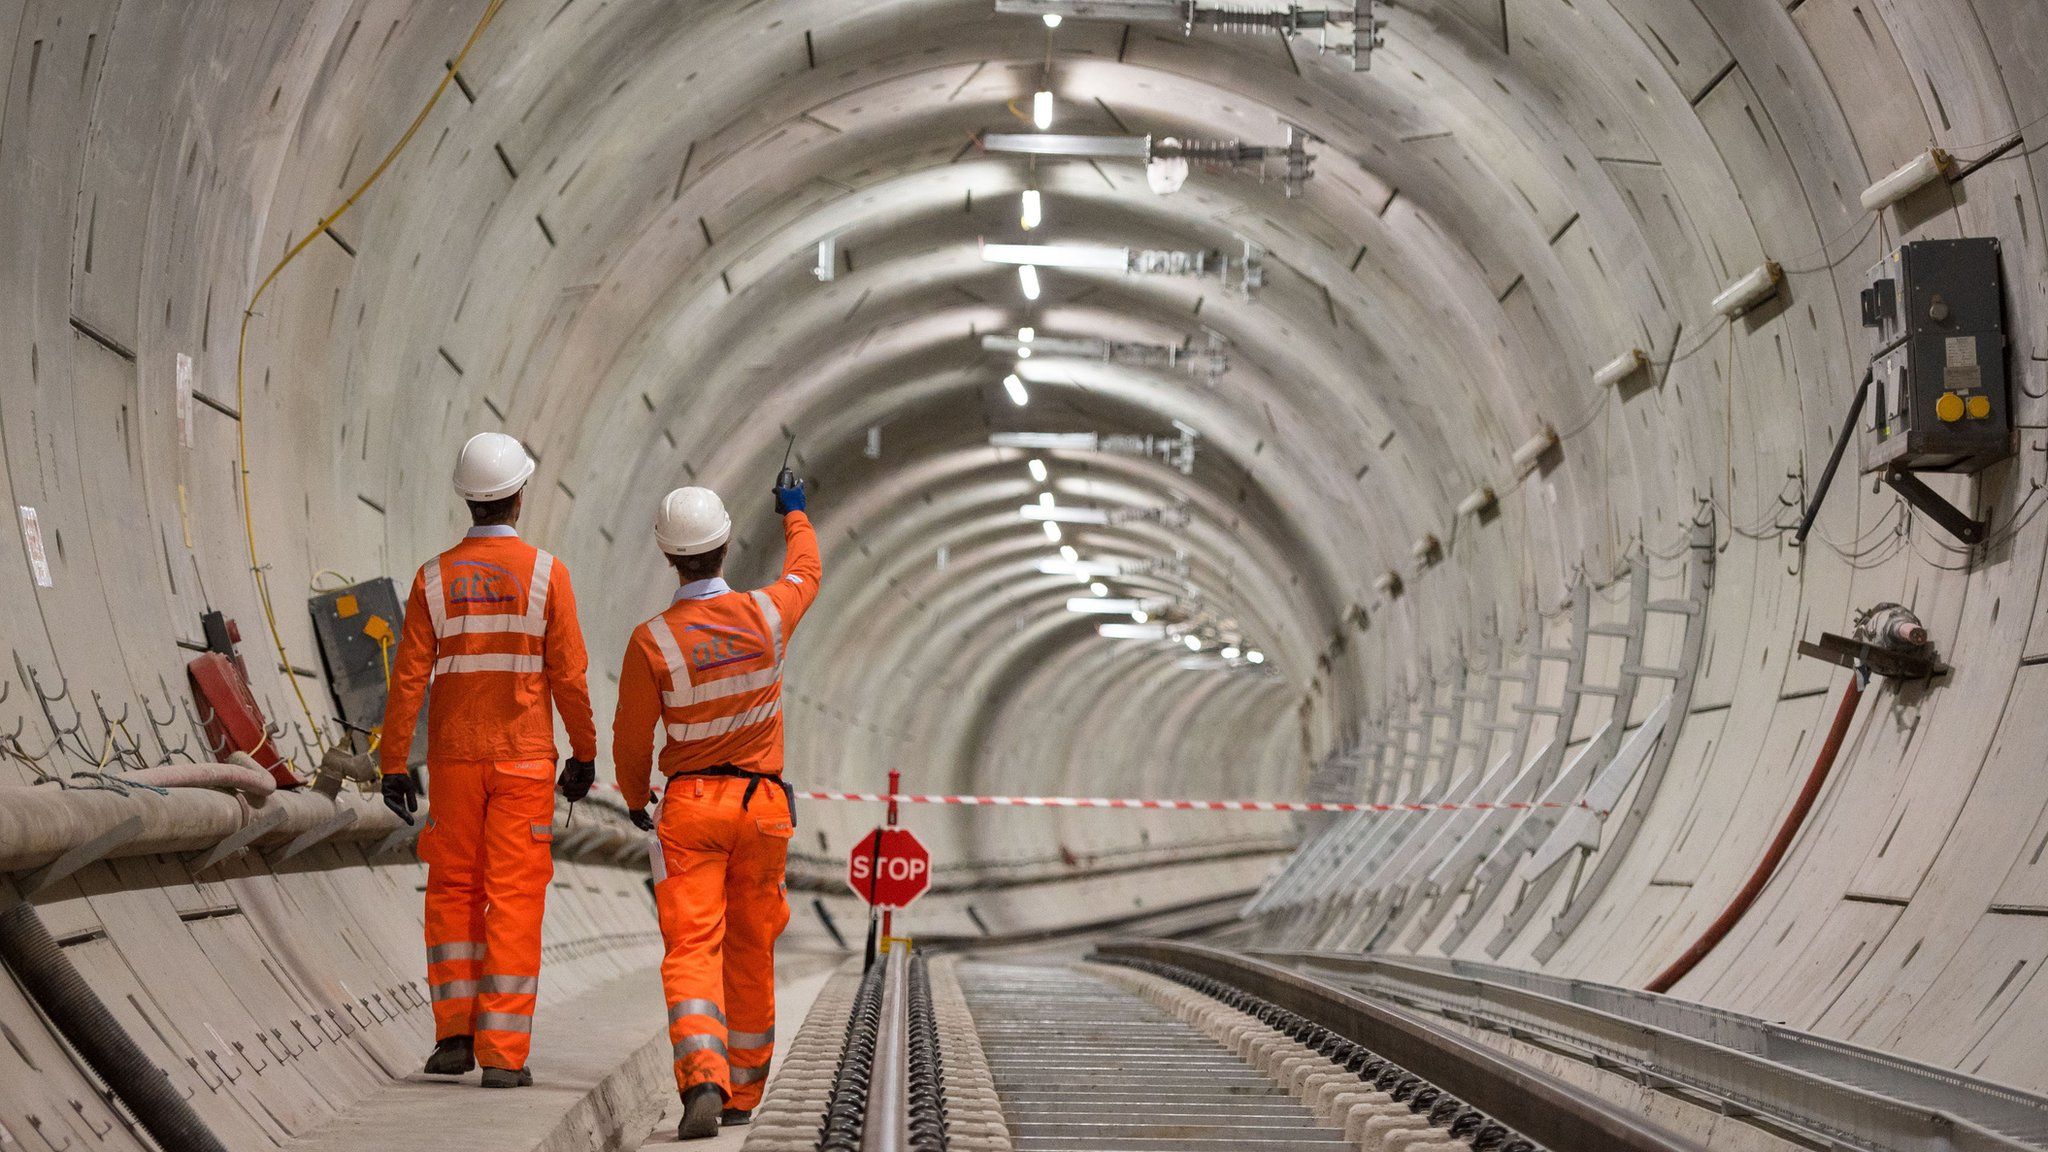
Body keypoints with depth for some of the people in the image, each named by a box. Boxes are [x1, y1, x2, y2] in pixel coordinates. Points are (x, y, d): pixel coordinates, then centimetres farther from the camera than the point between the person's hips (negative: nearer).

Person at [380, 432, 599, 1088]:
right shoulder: (546, 572, -6)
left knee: (453, 893, 15)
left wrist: (394, 765, 3)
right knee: (514, 900, 0)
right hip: (525, 761, -2)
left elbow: (409, 677, -3)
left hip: (453, 759, 2)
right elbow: (569, 674, -5)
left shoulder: (435, 578, -1)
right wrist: (584, 752, 7)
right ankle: (503, 1054, -3)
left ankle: (455, 1035, 10)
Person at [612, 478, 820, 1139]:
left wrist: (635, 799, 18)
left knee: (692, 951, -7)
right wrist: (794, 513, 40)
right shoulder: (768, 615, -5)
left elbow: (632, 738, -3)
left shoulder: (653, 640, -13)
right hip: (763, 804, 3)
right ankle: (742, 1092, 25)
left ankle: (704, 1082, -28)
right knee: (751, 953, 14)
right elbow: (805, 572, 20)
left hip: (691, 806, -3)